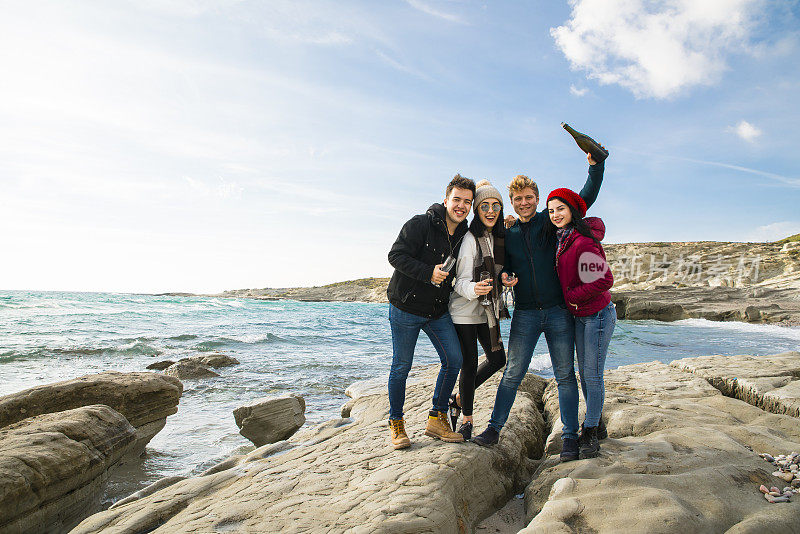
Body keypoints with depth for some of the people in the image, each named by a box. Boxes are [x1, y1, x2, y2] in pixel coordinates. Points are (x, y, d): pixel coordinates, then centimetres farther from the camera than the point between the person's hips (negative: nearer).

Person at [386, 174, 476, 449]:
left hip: (438, 311, 6)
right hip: (406, 307, -5)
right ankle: (396, 424, 22)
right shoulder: (420, 224, -12)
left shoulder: (464, 235, 7)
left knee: (454, 360, -1)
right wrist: (428, 273, -26)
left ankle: (437, 419, 17)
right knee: (401, 366, 3)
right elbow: (396, 255, -17)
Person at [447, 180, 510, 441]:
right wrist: (474, 289, -38)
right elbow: (461, 281, -17)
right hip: (464, 310, -7)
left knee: (497, 359, 10)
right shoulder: (470, 238, -14)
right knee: (470, 363, -2)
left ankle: (458, 398, 28)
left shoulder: (500, 238, 7)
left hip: (488, 310, 7)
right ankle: (467, 418, 17)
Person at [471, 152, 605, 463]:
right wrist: (503, 277, -7)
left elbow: (586, 198, 1)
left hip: (558, 311, -1)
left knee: (565, 374, 4)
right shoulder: (507, 234, 8)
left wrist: (595, 165, -11)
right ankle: (494, 428, 14)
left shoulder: (550, 221, 4)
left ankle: (569, 436, 15)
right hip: (525, 314, 1)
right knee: (513, 373, 4)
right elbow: (504, 265, 16)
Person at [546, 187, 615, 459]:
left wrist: (573, 297, -15)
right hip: (581, 316, 9)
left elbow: (604, 279, -25)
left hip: (598, 314, -9)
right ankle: (591, 424, 31)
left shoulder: (583, 242, -21)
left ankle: (590, 435, 11)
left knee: (592, 375, -2)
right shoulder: (560, 240, 6)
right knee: (584, 373, 15)